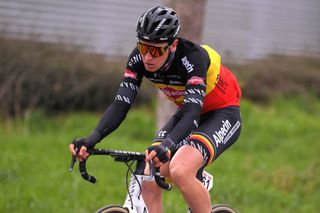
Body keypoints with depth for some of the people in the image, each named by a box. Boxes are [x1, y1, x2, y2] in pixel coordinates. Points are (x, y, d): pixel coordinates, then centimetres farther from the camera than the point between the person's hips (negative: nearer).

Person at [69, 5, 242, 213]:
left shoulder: (191, 57, -32)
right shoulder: (139, 58, -16)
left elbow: (193, 112, -42)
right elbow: (121, 105, -20)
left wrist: (167, 146, -60)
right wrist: (92, 139, -37)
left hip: (223, 114, -6)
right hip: (189, 114, 6)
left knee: (180, 171, -32)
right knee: (149, 183, -12)